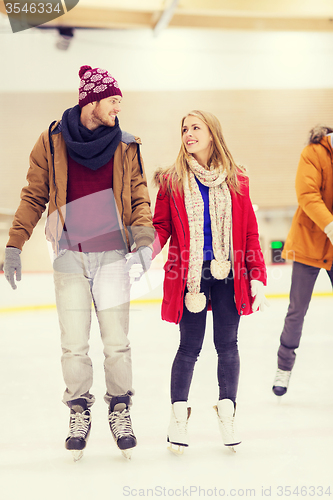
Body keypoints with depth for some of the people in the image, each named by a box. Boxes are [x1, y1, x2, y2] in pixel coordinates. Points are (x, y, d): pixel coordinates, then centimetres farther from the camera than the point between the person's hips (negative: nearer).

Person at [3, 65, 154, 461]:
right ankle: (79, 413, 22)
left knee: (116, 342, 3)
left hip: (113, 255, 1)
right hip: (70, 257, -1)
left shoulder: (125, 146, 3)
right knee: (73, 345, 3)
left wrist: (143, 235, -12)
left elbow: (139, 196, 5)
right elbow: (34, 196, 4)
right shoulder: (52, 142, -1)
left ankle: (119, 412, 21)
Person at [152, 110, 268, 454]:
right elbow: (161, 227, 4)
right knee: (190, 347, 3)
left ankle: (226, 413, 22)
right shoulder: (172, 180, 3)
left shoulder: (236, 180, 5)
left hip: (228, 274, 1)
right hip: (191, 275, -1)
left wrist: (257, 277, 1)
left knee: (227, 344, 6)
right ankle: (179, 415, 18)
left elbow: (249, 232, 5)